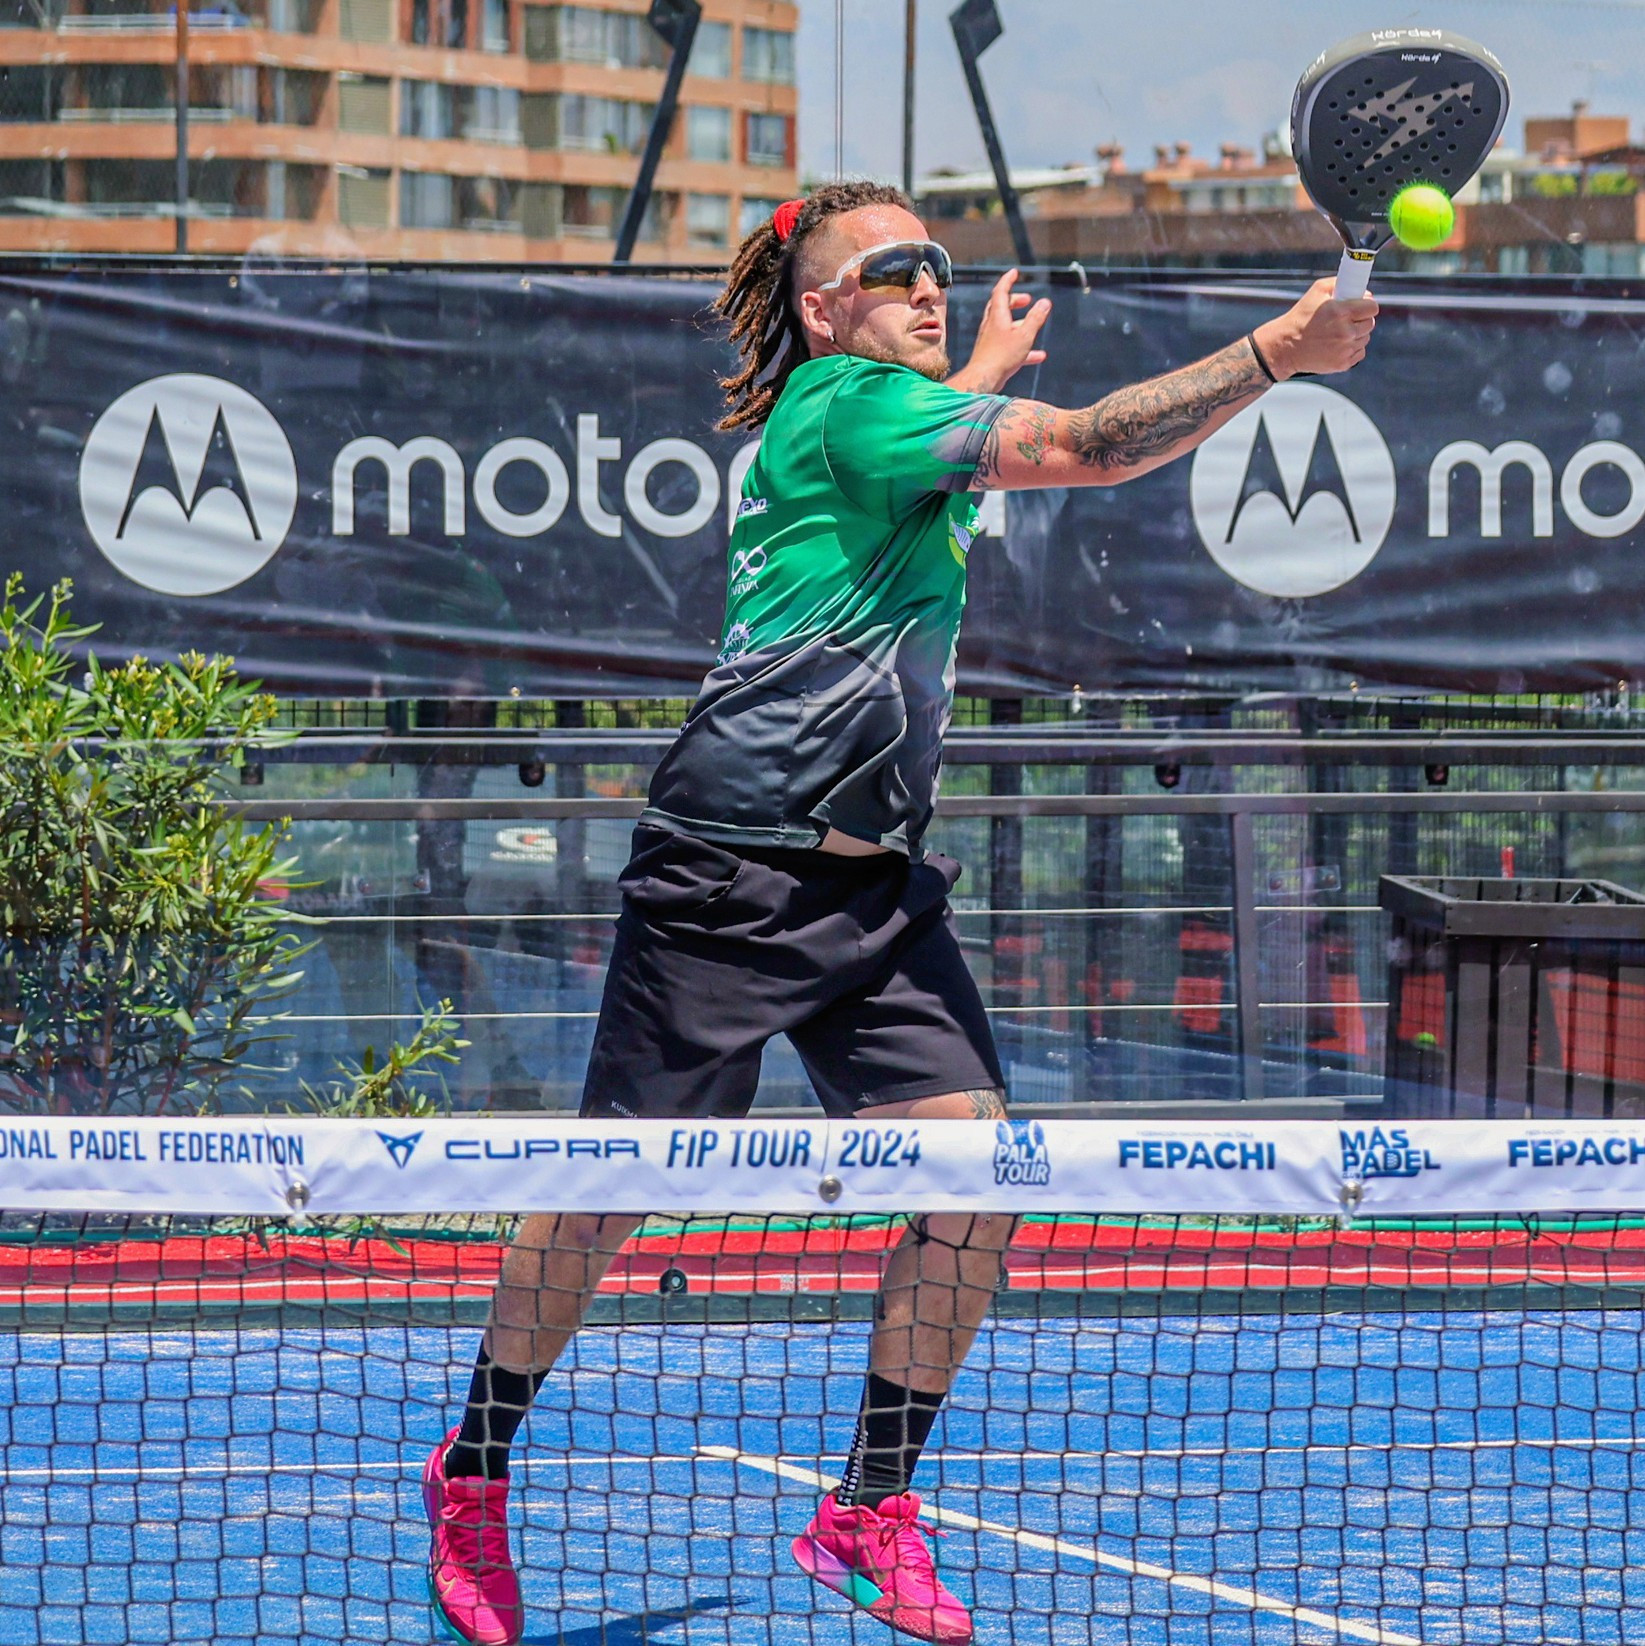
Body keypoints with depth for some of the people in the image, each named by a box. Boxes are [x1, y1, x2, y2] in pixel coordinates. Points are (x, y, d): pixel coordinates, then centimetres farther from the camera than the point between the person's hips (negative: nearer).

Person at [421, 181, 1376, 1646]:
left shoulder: (857, 413, 16)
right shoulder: (847, 404, -12)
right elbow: (1090, 446, -24)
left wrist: (983, 376, 47)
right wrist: (1278, 354, -27)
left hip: (877, 884, 9)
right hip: (731, 864, -9)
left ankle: (871, 1512, 5)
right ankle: (474, 1472, 19)